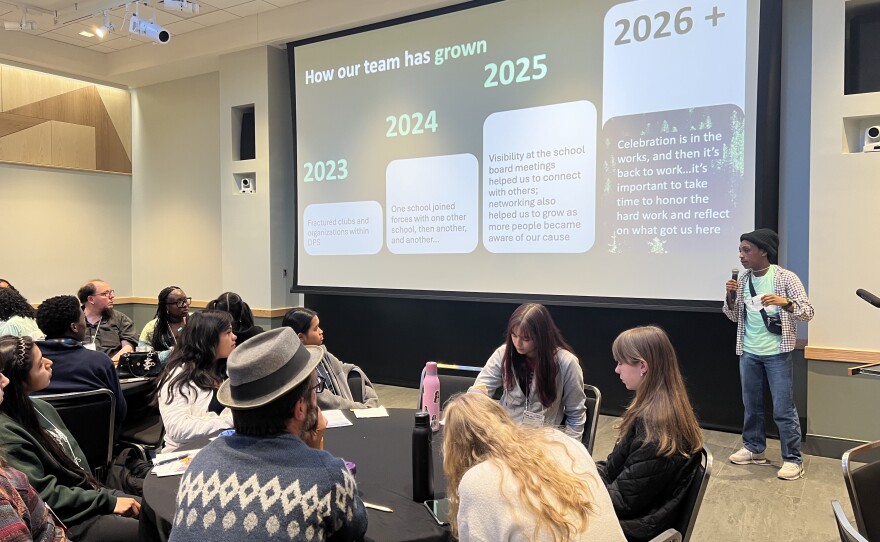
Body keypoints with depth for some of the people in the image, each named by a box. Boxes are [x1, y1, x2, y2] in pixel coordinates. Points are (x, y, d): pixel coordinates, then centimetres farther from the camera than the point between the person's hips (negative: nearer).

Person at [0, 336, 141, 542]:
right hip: (68, 522, -8)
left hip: (90, 497, 8)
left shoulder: (41, 408, 7)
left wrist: (109, 494, 4)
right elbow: (45, 496, -20)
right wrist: (108, 501, -15)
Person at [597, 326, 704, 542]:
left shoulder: (655, 426, -27)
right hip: (637, 510, 8)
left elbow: (623, 500, -22)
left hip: (634, 524, -8)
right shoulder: (658, 409, 3)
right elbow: (616, 468, 10)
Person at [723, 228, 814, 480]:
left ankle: (793, 459, 11)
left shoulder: (786, 278, -10)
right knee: (751, 404, 14)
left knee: (783, 409, -1)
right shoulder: (743, 279, 4)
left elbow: (808, 312, -12)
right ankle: (754, 449, 28)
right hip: (748, 353, 5)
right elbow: (734, 316, 9)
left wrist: (784, 302, -31)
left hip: (777, 354, -5)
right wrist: (731, 296, -9)